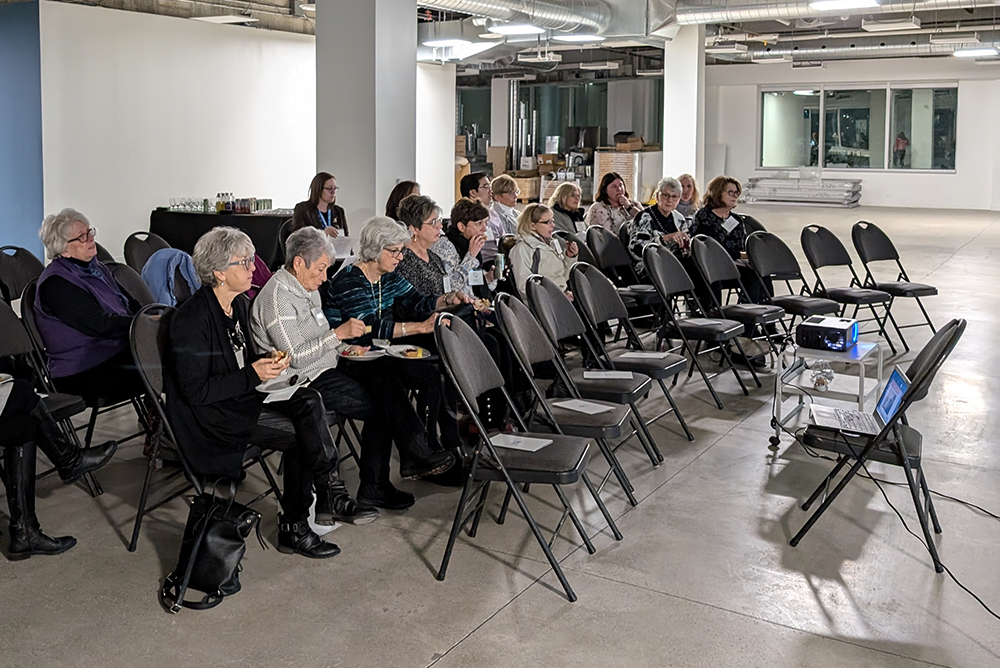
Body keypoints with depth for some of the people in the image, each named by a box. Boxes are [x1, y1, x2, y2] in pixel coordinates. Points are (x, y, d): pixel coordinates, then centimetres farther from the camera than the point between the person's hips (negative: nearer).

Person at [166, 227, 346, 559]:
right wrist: (253, 375, -22)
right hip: (206, 416, -8)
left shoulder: (240, 305, 6)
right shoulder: (190, 320, -20)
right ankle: (293, 529, -8)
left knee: (308, 400, -17)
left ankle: (328, 491, -19)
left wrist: (268, 362, -2)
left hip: (242, 395, 8)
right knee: (298, 439, -20)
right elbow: (195, 390, -21)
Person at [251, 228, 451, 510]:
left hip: (327, 365, 9)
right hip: (305, 380, -9)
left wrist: (345, 348, 11)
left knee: (383, 377, -15)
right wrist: (339, 334, -22)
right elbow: (295, 357, -22)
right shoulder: (277, 298, -16)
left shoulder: (308, 288, 16)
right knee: (379, 407, -18)